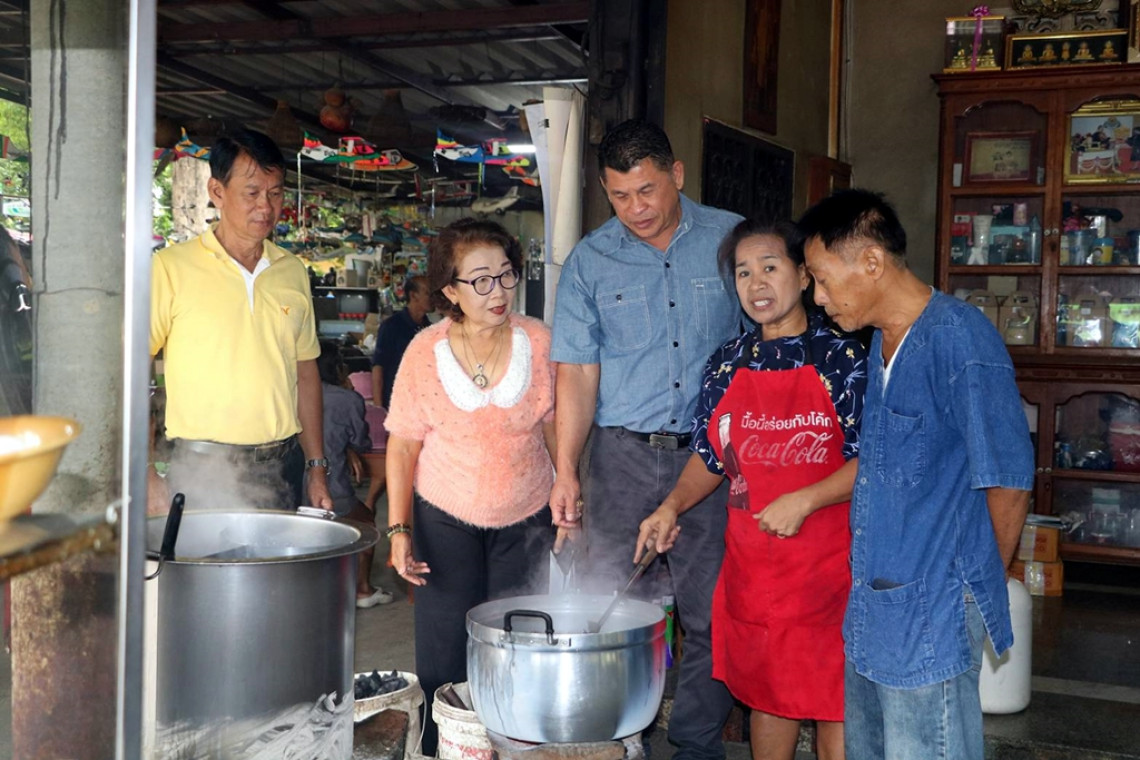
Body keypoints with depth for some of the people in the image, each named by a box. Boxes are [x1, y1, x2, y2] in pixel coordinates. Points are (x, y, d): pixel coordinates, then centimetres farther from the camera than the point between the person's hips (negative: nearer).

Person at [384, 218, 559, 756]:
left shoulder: (539, 341, -10)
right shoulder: (425, 352, -12)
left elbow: (556, 427, 2)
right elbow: (403, 445, -4)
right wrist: (399, 529, -7)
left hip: (525, 519, 1)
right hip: (445, 519, -1)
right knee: (445, 653, 6)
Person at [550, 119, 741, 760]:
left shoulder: (731, 239, 2)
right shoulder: (590, 261, 3)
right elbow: (578, 372, 2)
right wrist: (566, 469, -5)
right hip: (625, 454, 1)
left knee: (712, 611, 4)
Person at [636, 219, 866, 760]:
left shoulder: (841, 356, -7)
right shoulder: (728, 365, 7)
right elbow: (711, 456, 16)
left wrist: (804, 501, -20)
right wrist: (672, 506, 3)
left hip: (830, 559, -4)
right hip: (752, 563, 4)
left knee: (835, 699, 2)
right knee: (765, 690, 16)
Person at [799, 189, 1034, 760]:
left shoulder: (961, 342, -19)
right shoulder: (880, 342, 9)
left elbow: (1007, 479, -14)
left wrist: (981, 589, -1)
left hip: (932, 622, -9)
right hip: (871, 609, 9)